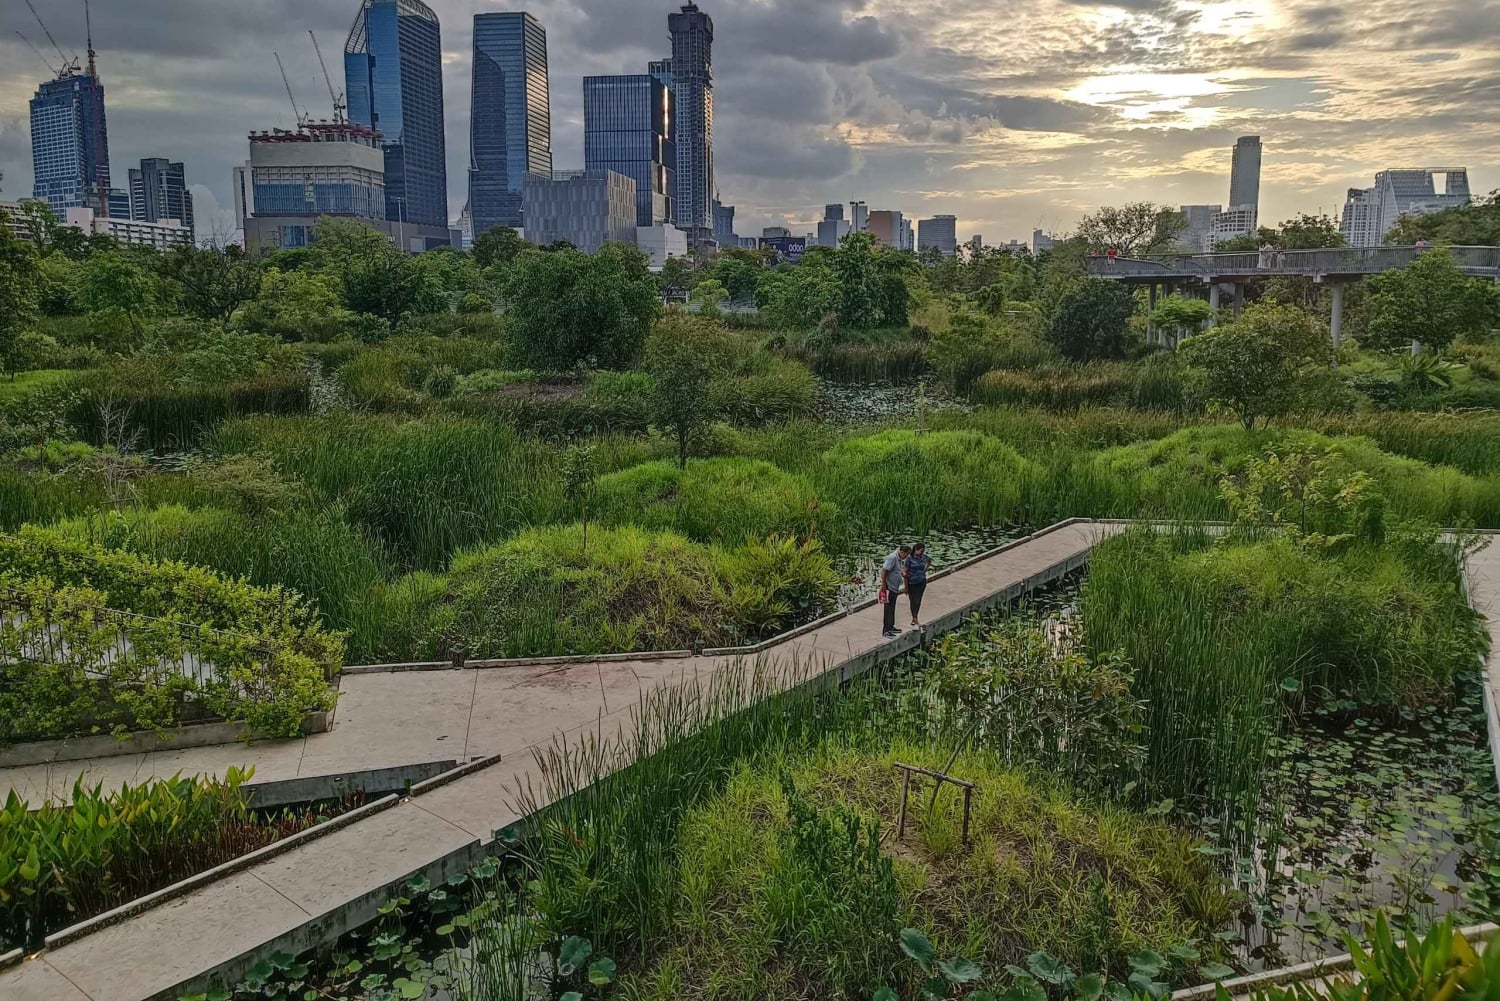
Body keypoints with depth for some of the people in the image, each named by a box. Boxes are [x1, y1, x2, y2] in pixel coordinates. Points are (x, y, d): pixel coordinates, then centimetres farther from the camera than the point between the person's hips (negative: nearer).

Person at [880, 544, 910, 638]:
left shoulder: (900, 559, 11)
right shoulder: (892, 558, -20)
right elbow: (884, 570, -24)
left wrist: (903, 574, 4)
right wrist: (883, 583, -24)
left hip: (895, 587, 10)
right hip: (889, 587, -10)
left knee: (892, 609, 19)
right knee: (889, 609, -5)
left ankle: (891, 627, 30)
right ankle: (886, 631, -1)